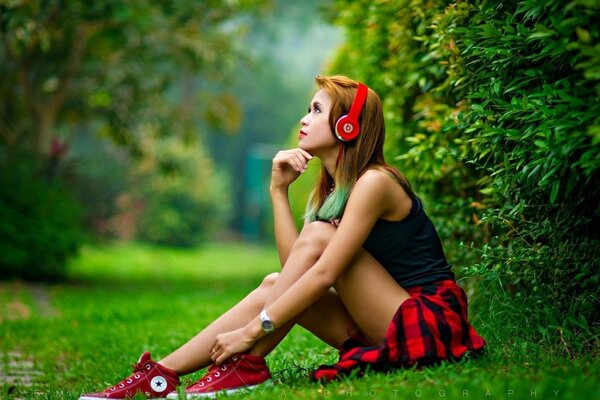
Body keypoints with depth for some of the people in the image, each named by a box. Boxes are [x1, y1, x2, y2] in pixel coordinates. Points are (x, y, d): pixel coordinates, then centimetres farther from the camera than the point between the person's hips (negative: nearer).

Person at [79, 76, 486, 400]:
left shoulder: (373, 182, -15)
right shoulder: (333, 188, 12)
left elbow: (323, 274, -23)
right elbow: (295, 265, 1)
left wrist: (251, 331, -24)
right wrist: (279, 190, -3)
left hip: (430, 319, -8)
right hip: (387, 327, 8)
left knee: (318, 236, -17)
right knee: (276, 285, -6)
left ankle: (247, 365, -17)